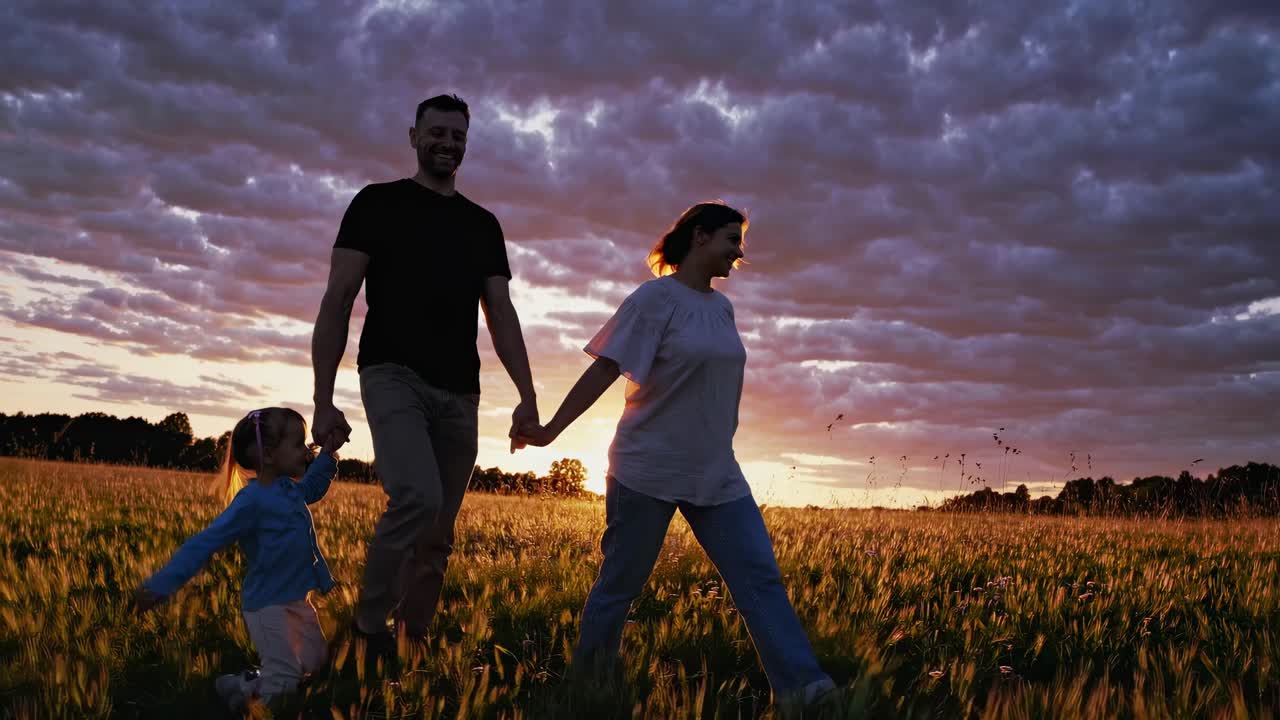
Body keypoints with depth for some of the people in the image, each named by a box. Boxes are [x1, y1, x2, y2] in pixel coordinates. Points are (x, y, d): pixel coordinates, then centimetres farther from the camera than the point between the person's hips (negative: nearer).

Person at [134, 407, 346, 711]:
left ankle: (253, 682, 28)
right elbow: (206, 542, -23)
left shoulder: (289, 489, 4)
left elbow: (312, 487, 29)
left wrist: (328, 453, 16)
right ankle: (240, 688, 14)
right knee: (284, 682, -9)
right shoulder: (252, 500, -22)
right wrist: (161, 584, -28)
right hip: (269, 606, -9)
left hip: (296, 600, 9)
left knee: (316, 663, 16)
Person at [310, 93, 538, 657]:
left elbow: (501, 315, 11)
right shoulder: (379, 203, 5)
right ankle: (369, 628, -9)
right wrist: (323, 400, -9)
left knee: (438, 537, 5)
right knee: (418, 497, -27)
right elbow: (337, 302, -1)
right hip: (395, 377, -5)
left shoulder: (483, 225, 17)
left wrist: (528, 397, -2)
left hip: (459, 393, 5)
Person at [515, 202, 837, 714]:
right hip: (648, 472, -6)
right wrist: (551, 428, -19)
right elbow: (605, 368, -13)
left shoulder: (722, 307, 12)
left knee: (761, 577, -2)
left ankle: (802, 688, -1)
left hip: (717, 475, 7)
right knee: (618, 585, 5)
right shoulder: (656, 297, -9)